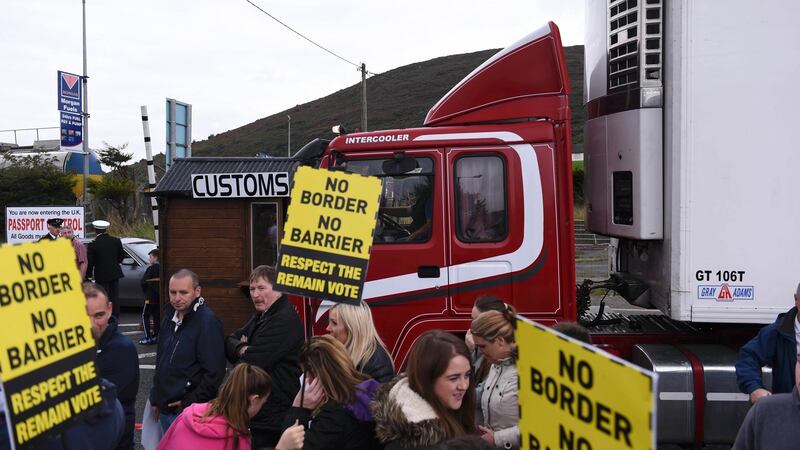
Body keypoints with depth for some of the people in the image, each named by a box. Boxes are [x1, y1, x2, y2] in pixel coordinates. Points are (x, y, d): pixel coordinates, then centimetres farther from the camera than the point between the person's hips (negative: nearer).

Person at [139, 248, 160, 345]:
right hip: (160, 297, 7)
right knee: (157, 316, 12)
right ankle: (155, 337, 16)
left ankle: (148, 338, -7)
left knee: (145, 316, 0)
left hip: (151, 296, -7)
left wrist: (145, 291, 3)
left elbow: (143, 282, -13)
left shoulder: (151, 268, -13)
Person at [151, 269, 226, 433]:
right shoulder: (170, 317, 9)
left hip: (190, 413, -8)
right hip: (166, 409, 8)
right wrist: (156, 399, 16)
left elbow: (214, 373, -22)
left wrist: (190, 403, -16)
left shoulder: (208, 322, -18)